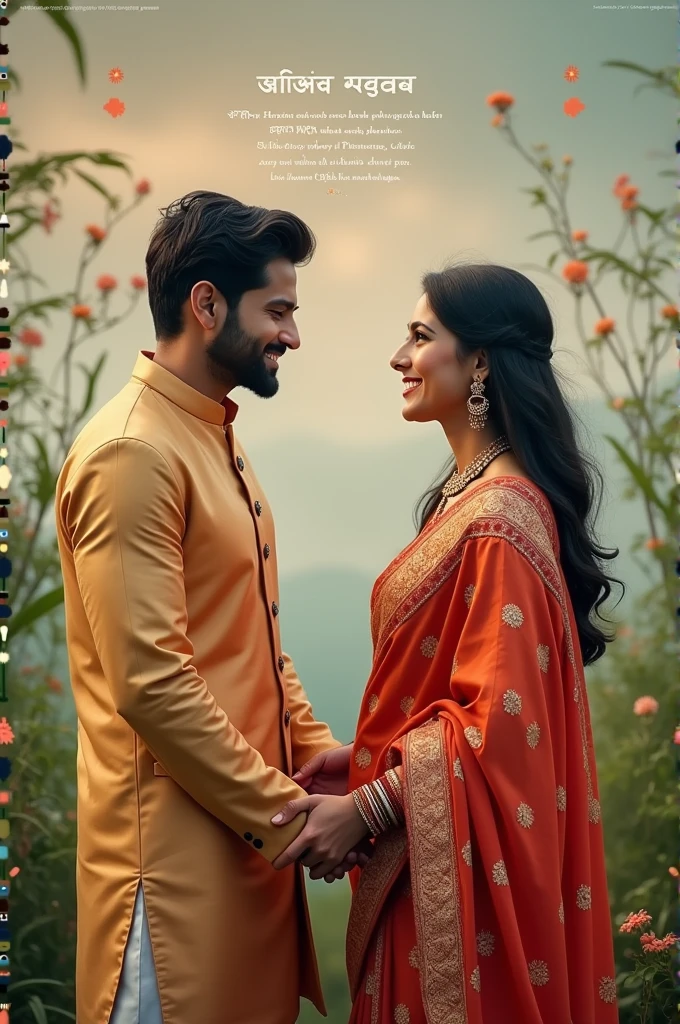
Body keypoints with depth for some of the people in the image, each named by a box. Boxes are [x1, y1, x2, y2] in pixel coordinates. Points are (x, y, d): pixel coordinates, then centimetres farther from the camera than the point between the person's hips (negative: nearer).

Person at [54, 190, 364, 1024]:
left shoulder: (217, 441, 14)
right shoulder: (131, 452, -16)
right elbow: (150, 682, -22)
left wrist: (316, 758, 7)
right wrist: (285, 815, -15)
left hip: (250, 824, 9)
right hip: (179, 842, -9)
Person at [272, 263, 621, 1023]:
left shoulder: (498, 517, -21)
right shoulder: (473, 492, 8)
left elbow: (496, 718, -22)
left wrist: (365, 808, -18)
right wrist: (364, 759, 7)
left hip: (458, 858, -9)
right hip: (433, 843, 9)